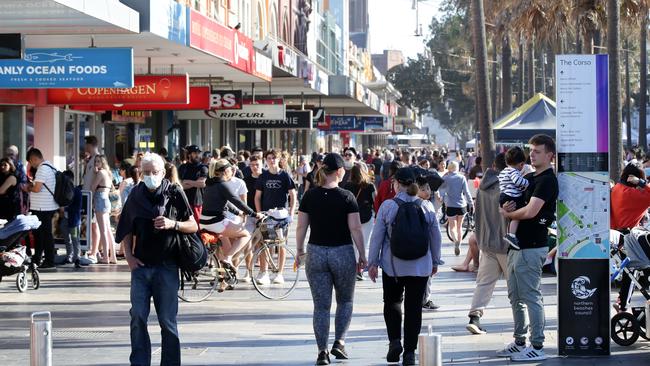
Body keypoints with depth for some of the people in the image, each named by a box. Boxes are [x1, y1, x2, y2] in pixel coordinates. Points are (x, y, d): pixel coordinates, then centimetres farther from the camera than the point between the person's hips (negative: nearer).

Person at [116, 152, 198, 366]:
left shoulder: (174, 194, -2)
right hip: (141, 266, 3)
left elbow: (193, 226, 1)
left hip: (166, 266, -3)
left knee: (168, 320, 1)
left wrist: (173, 224, -17)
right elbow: (127, 230, 16)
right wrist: (129, 256, 3)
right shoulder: (136, 196, 7)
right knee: (138, 317, -3)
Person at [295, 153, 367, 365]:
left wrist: (299, 251, 14)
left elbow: (301, 227, 2)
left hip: (316, 253, 2)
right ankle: (339, 342, 6)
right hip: (342, 253, -2)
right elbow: (355, 229, -9)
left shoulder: (310, 196, -1)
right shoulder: (346, 197, -9)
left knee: (321, 306, 6)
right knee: (345, 301, 18)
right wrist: (362, 256, -1)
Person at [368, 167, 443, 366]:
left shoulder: (387, 206, -7)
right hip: (420, 266, 1)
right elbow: (436, 237, 7)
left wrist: (373, 262, 5)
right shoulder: (427, 207, -1)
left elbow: (377, 236, -4)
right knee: (414, 307, 5)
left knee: (392, 302, 17)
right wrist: (435, 261, 20)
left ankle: (395, 340, -1)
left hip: (393, 265, -1)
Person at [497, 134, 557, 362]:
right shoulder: (529, 178, 17)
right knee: (515, 296, 15)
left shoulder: (547, 180, -13)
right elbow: (516, 201, 22)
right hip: (518, 244, 10)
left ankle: (537, 347, -2)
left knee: (531, 296, -6)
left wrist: (507, 214, -6)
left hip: (532, 247, -10)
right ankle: (519, 342, 23)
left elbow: (530, 211, -23)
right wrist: (508, 206, -2)